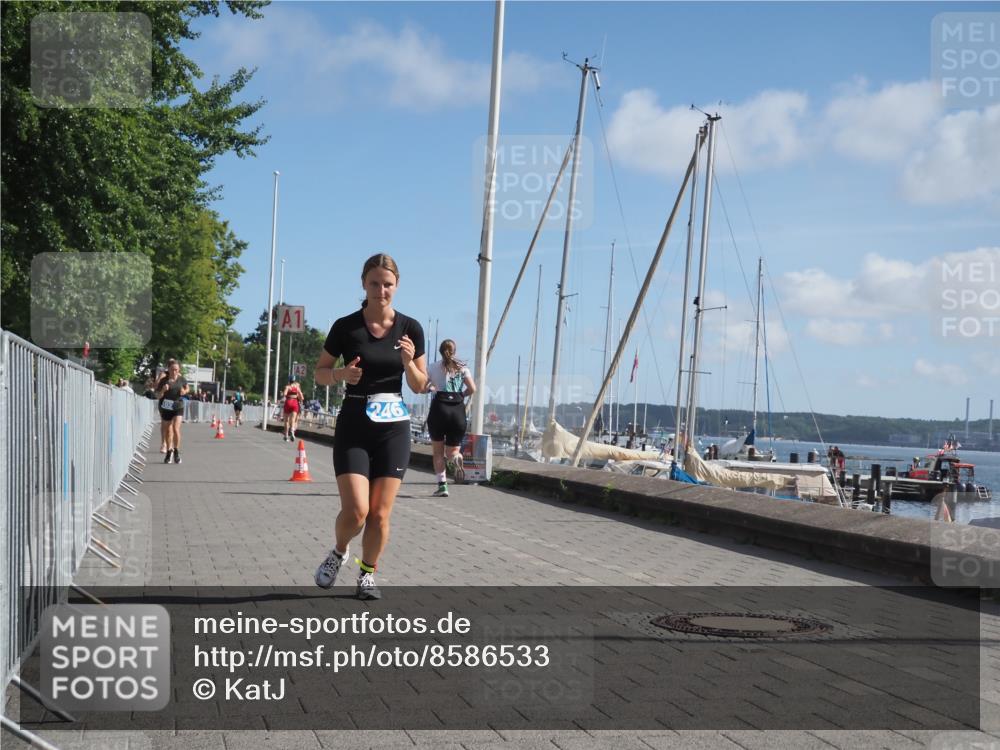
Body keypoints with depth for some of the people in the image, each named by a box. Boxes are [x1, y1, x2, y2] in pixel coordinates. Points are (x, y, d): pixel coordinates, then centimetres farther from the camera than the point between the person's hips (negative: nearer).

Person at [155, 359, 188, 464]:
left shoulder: (181, 379, -2)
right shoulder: (164, 380, -6)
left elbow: (187, 388, 16)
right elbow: (158, 396, -4)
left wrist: (184, 392, -6)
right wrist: (163, 390, -24)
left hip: (178, 407, -1)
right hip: (166, 407, 1)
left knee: (176, 429, -16)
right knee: (168, 431, 10)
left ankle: (176, 452, -1)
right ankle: (169, 451, 28)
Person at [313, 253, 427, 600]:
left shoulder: (410, 328, 0)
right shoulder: (345, 327, -4)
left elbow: (420, 387, 5)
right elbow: (320, 373, 6)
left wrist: (408, 363, -15)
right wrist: (342, 374, -15)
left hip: (393, 428, 2)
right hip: (353, 427, -1)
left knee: (380, 514, 2)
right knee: (356, 511, -11)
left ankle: (368, 574, 24)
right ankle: (338, 553, 21)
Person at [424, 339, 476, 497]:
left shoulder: (433, 367, 7)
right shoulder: (462, 367, 10)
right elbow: (472, 389, -2)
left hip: (439, 408, -1)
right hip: (458, 410, 1)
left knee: (438, 452, 12)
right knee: (453, 450, 11)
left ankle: (442, 485, 0)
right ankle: (455, 458, -26)